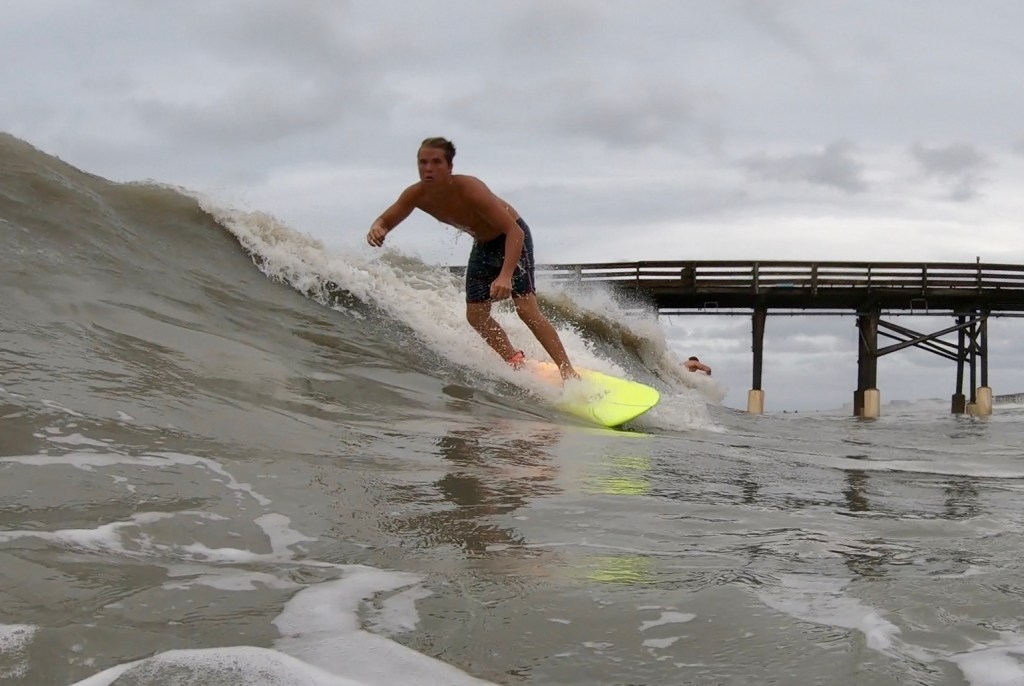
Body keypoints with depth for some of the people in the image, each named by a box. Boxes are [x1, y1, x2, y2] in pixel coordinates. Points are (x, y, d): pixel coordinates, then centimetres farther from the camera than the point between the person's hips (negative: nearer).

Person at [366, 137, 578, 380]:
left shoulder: (469, 189, -36)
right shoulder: (416, 195, -17)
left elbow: (514, 231, -38)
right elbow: (385, 220, -4)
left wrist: (505, 275, -53)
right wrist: (377, 229, -31)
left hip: (512, 237, -7)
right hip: (483, 244, 7)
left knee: (526, 309, -19)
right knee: (476, 316, 2)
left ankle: (568, 373, -15)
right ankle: (515, 362, 20)